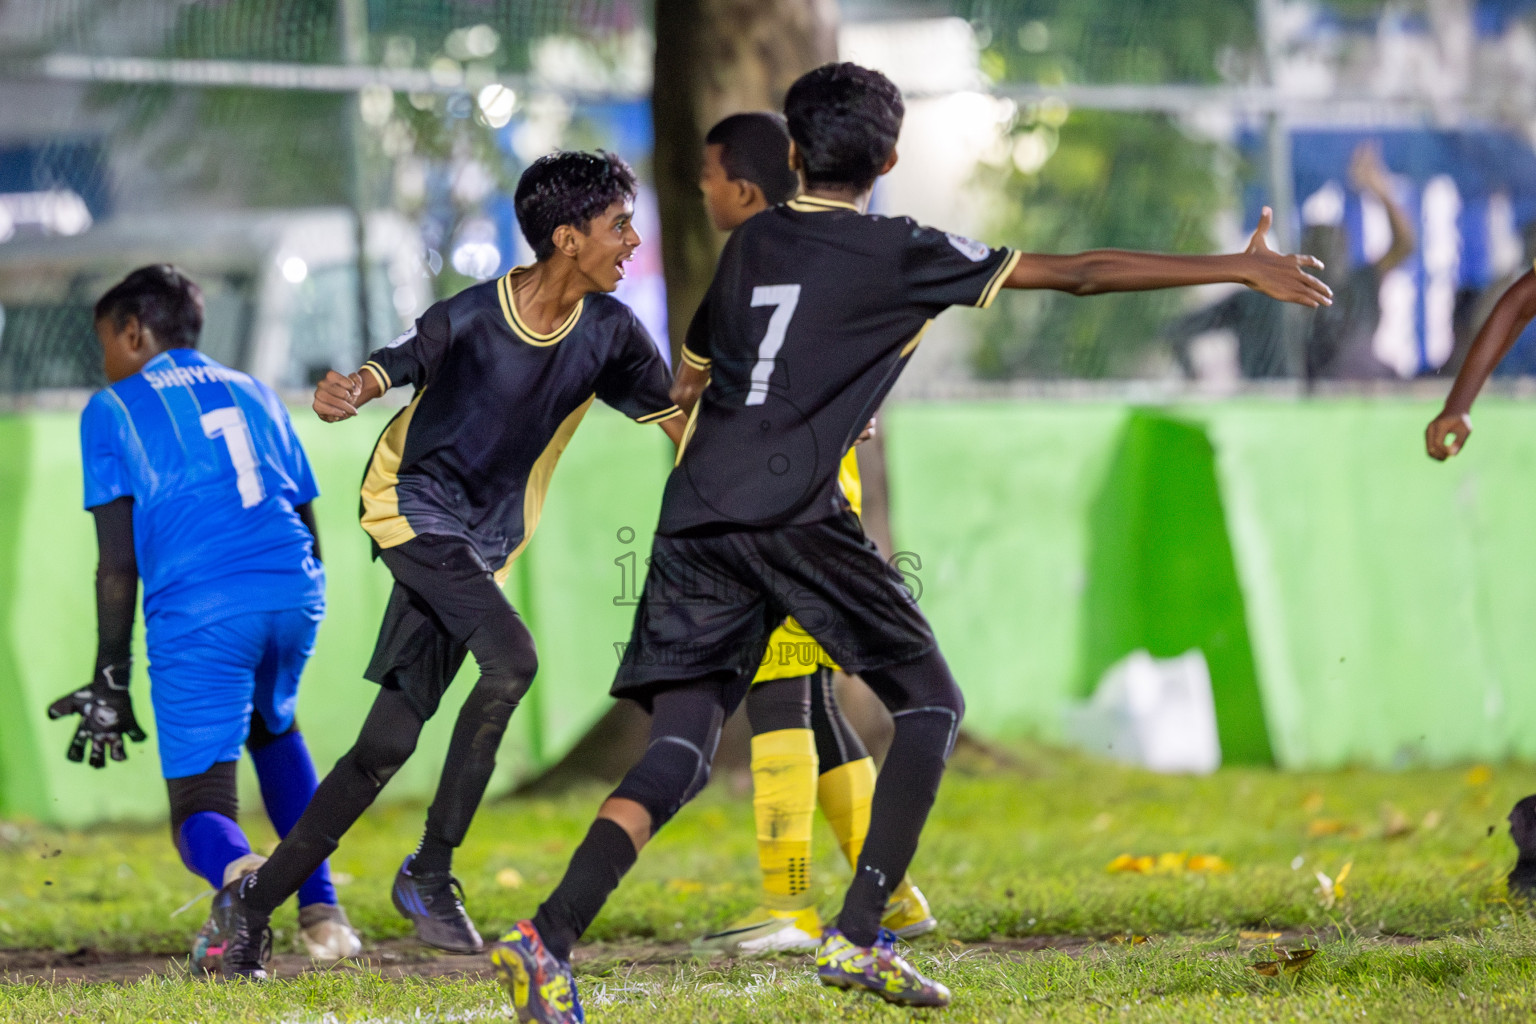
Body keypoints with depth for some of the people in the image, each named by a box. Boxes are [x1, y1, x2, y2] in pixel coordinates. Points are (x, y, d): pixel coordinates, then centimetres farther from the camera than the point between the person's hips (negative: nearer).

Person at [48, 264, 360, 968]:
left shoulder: (113, 409, 11)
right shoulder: (253, 394, 25)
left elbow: (118, 561, 2)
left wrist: (111, 678, 5)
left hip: (197, 613, -5)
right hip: (296, 592, 5)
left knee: (200, 811, 2)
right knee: (273, 727, 35)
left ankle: (238, 873, -35)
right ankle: (320, 908, 20)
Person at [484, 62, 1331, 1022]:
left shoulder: (749, 242, 19)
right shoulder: (898, 252, 4)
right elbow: (1080, 273, 3)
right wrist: (1240, 269, 6)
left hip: (696, 514, 5)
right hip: (796, 518, -5)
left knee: (679, 749, 1)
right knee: (931, 703, 9)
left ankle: (548, 937, -19)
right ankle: (859, 935, -4)